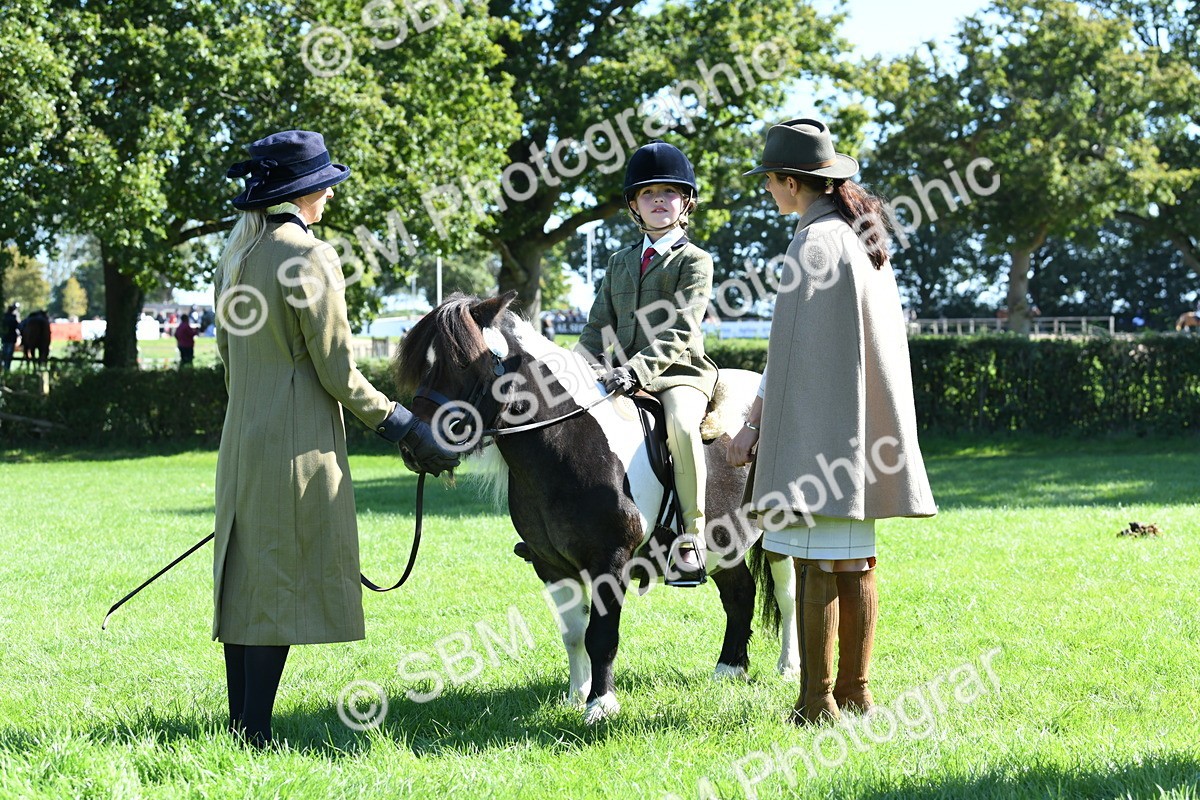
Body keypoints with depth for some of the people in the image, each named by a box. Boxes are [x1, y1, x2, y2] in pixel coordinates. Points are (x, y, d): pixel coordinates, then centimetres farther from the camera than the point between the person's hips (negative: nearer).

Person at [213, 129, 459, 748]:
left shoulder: (235, 255, 10)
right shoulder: (310, 257, -14)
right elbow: (339, 374, -13)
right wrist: (403, 427, -4)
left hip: (241, 437, 8)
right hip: (298, 442, -8)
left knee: (246, 580, 11)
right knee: (282, 582, -4)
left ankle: (238, 731, 15)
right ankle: (254, 736, -4)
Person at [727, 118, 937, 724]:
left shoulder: (814, 243, -14)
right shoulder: (867, 237, 13)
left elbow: (792, 350, -14)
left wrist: (755, 422, -7)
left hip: (819, 424, -9)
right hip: (863, 426, 9)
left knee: (817, 564, -6)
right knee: (855, 564, 12)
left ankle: (816, 703, -4)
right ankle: (854, 691, 17)